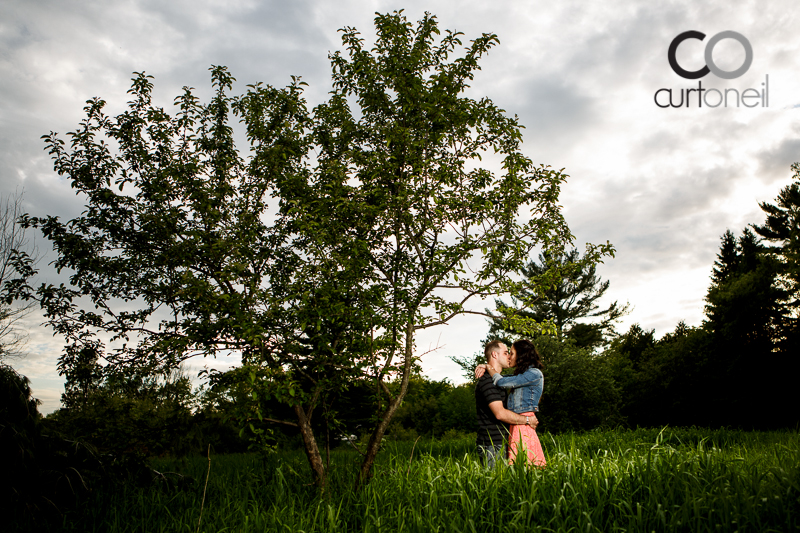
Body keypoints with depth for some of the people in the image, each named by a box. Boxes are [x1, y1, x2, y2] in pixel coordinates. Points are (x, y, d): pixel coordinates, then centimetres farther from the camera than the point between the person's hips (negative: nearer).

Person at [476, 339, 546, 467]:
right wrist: (485, 367, 6)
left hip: (524, 423, -9)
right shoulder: (521, 375, 21)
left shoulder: (534, 374, -9)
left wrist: (490, 369, 3)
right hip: (516, 423, 9)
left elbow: (502, 382, -14)